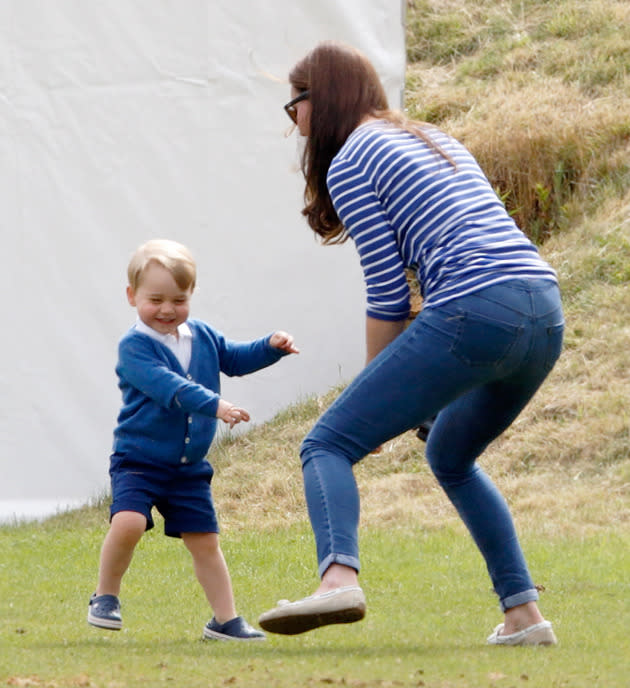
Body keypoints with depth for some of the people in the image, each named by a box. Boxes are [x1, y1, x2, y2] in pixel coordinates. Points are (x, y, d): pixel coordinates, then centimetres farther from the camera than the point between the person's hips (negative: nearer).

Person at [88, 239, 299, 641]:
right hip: (138, 460, -6)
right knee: (128, 523, -26)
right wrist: (213, 404, -40)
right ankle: (105, 597, -5)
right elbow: (168, 386, -29)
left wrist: (271, 347, 1)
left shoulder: (202, 336, 8)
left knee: (205, 541, 7)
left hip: (189, 467, 6)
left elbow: (234, 358, 21)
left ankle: (225, 619, 17)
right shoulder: (134, 347, -14)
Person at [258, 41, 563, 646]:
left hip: (475, 314, -8)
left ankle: (339, 577, -32)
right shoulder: (435, 140, 29)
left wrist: (375, 388, 9)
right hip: (545, 311, 8)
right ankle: (523, 613, 20)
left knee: (328, 444, -5)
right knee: (451, 458, 30)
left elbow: (388, 292, -1)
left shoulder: (349, 161, 4)